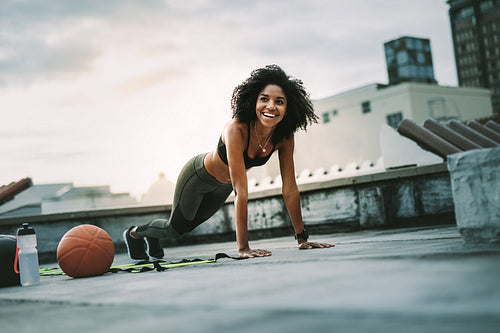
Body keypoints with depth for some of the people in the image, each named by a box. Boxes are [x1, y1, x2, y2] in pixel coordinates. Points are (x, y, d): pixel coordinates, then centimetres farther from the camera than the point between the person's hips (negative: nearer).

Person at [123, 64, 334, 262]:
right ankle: (134, 233, 50)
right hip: (198, 176, -5)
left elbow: (290, 188, -19)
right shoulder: (236, 130, -43)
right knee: (175, 228, 18)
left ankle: (151, 237, 58)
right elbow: (241, 192, -46)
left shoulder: (284, 137, -25)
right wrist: (243, 248, -46)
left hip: (223, 186, 6)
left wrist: (302, 238, -18)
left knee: (190, 224, 28)